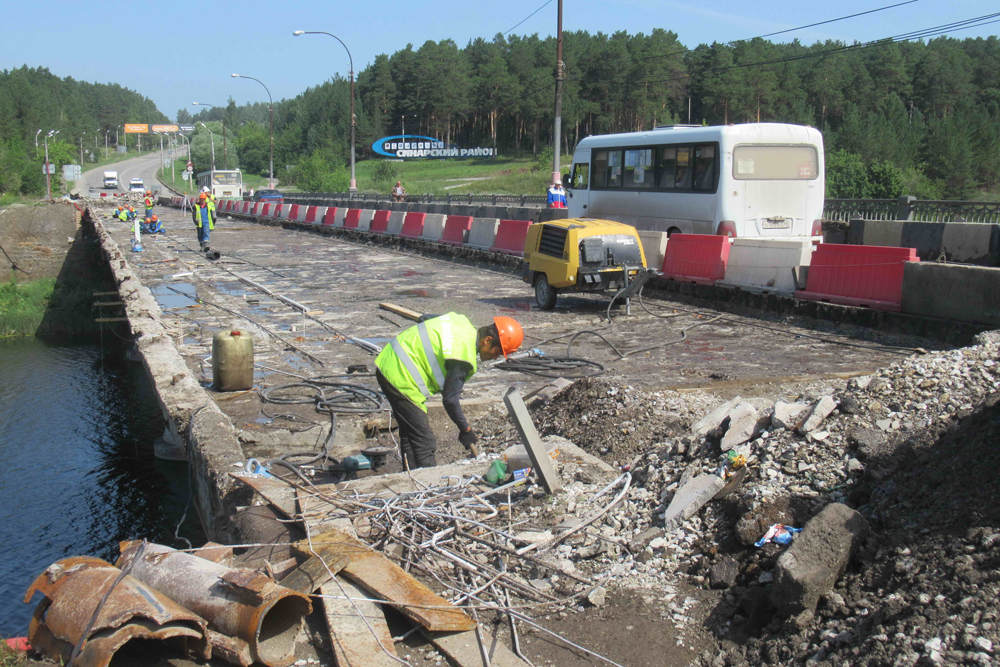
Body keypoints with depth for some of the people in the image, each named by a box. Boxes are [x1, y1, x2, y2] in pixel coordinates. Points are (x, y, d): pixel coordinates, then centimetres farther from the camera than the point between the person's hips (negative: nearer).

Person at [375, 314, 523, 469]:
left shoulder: (462, 321, 2)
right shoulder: (464, 356, -23)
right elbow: (450, 399, -16)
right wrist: (465, 430, -3)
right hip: (401, 378, -10)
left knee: (409, 436, 20)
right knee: (424, 444, -6)